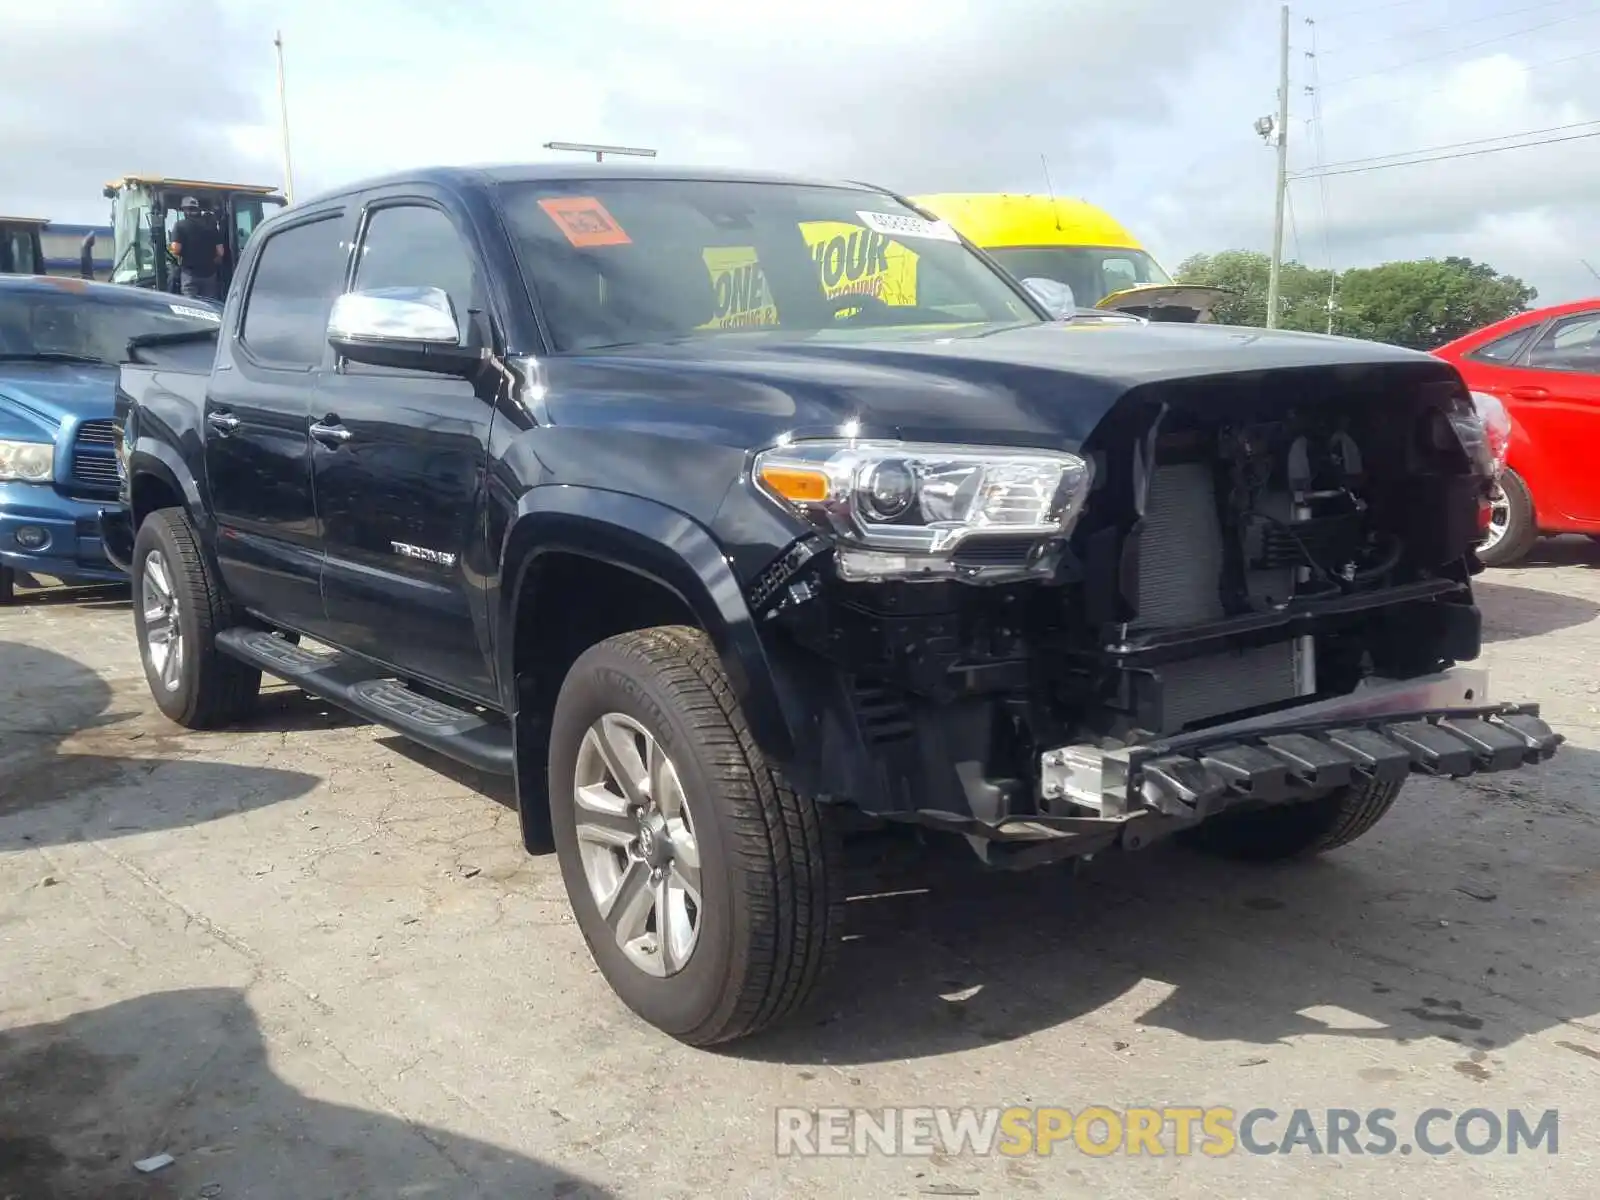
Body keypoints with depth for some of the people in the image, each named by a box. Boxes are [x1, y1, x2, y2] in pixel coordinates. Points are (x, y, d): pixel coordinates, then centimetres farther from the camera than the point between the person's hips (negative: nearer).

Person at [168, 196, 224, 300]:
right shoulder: (211, 225, 5)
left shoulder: (180, 225, -5)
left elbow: (176, 249, -14)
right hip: (209, 272, 3)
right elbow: (220, 252, 3)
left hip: (190, 272, -3)